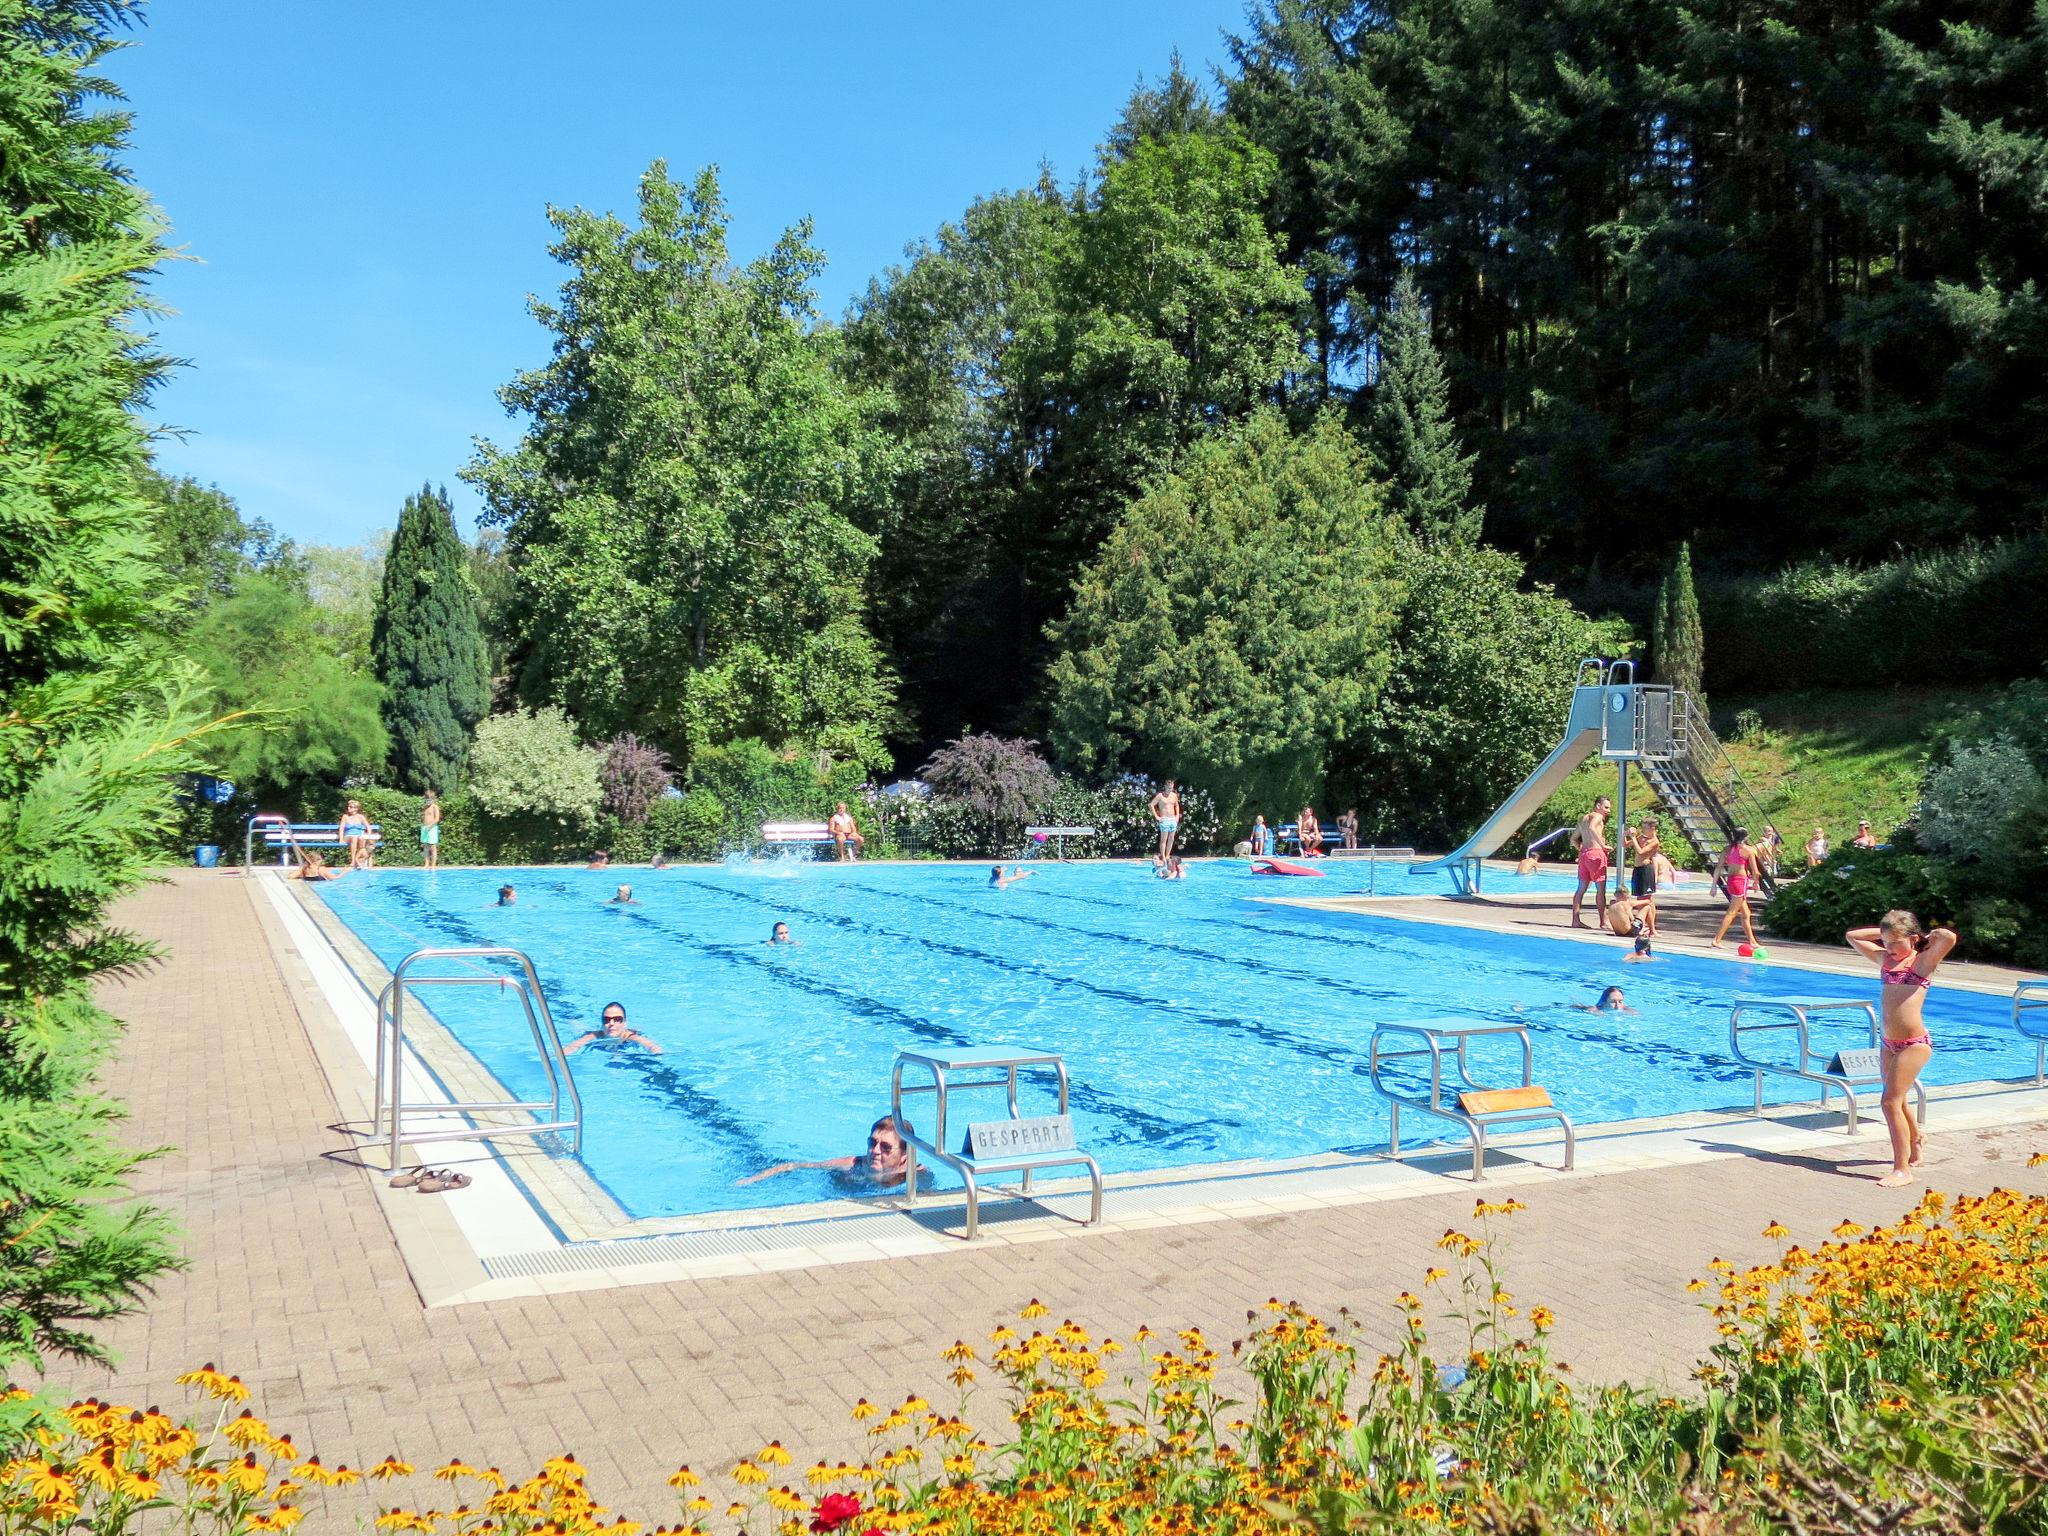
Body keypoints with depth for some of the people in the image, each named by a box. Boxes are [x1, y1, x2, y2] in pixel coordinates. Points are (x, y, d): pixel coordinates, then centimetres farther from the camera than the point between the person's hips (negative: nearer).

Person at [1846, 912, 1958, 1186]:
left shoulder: (1923, 960, -6)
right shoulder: (1884, 958, 10)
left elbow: (1949, 937, -24)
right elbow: (1852, 936, 21)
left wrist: (1930, 937, -5)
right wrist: (1883, 933, 14)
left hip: (1914, 1044, -7)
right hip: (1889, 1043, 7)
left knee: (1891, 1101, -10)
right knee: (1897, 1099, 21)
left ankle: (1903, 1169, -3)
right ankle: (1915, 1138, 48)